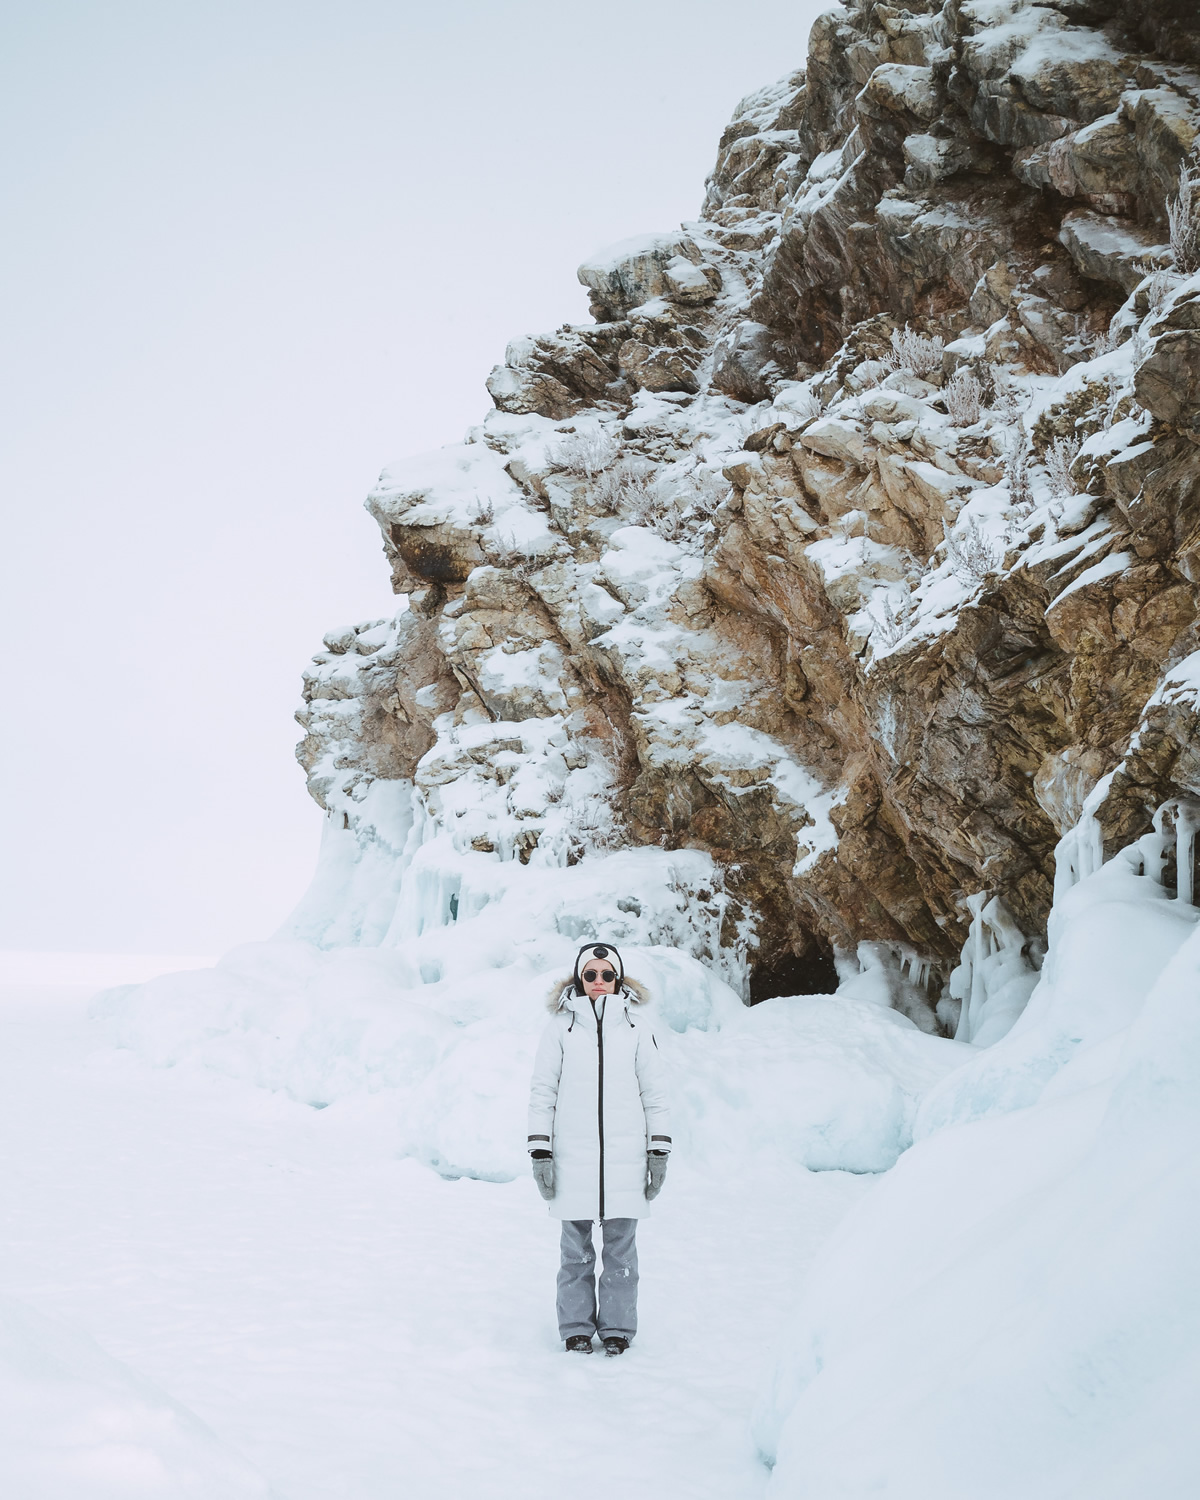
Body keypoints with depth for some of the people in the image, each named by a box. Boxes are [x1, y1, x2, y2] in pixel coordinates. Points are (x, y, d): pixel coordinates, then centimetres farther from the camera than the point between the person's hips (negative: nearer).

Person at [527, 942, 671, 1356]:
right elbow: (542, 1091, 4)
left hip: (624, 1155, 1)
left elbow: (654, 1092, 9)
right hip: (573, 1155, 0)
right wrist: (540, 1153, -1)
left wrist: (659, 1152, 5)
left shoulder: (636, 1027, 6)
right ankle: (577, 1328, 18)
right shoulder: (561, 1026, 3)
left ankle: (617, 1327, 17)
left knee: (621, 1245, 4)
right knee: (576, 1247, 4)